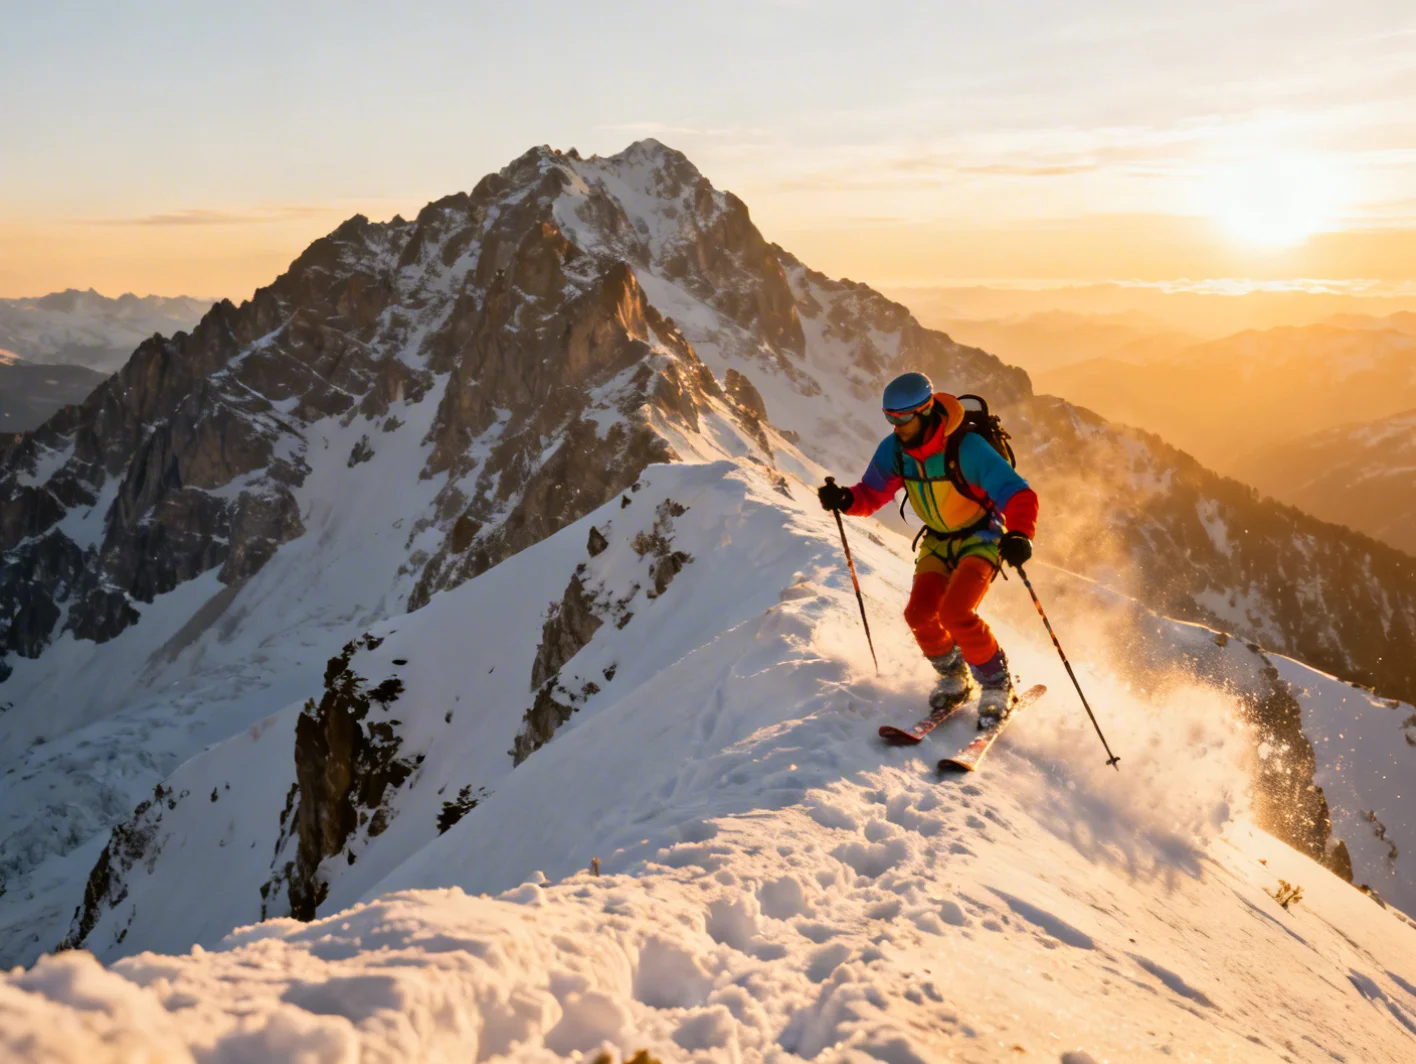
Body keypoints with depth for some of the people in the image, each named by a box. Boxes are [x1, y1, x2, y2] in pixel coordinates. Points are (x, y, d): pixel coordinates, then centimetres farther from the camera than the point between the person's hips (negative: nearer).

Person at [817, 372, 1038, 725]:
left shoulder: (967, 448, -29)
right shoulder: (893, 450, -12)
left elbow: (1017, 493, -34)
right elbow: (872, 494, 1)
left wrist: (1019, 534, -54)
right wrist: (845, 499, -23)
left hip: (982, 537, -5)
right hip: (937, 540, 5)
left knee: (954, 612, -25)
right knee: (920, 612, -15)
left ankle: (997, 685, 0)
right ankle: (954, 677, 14)